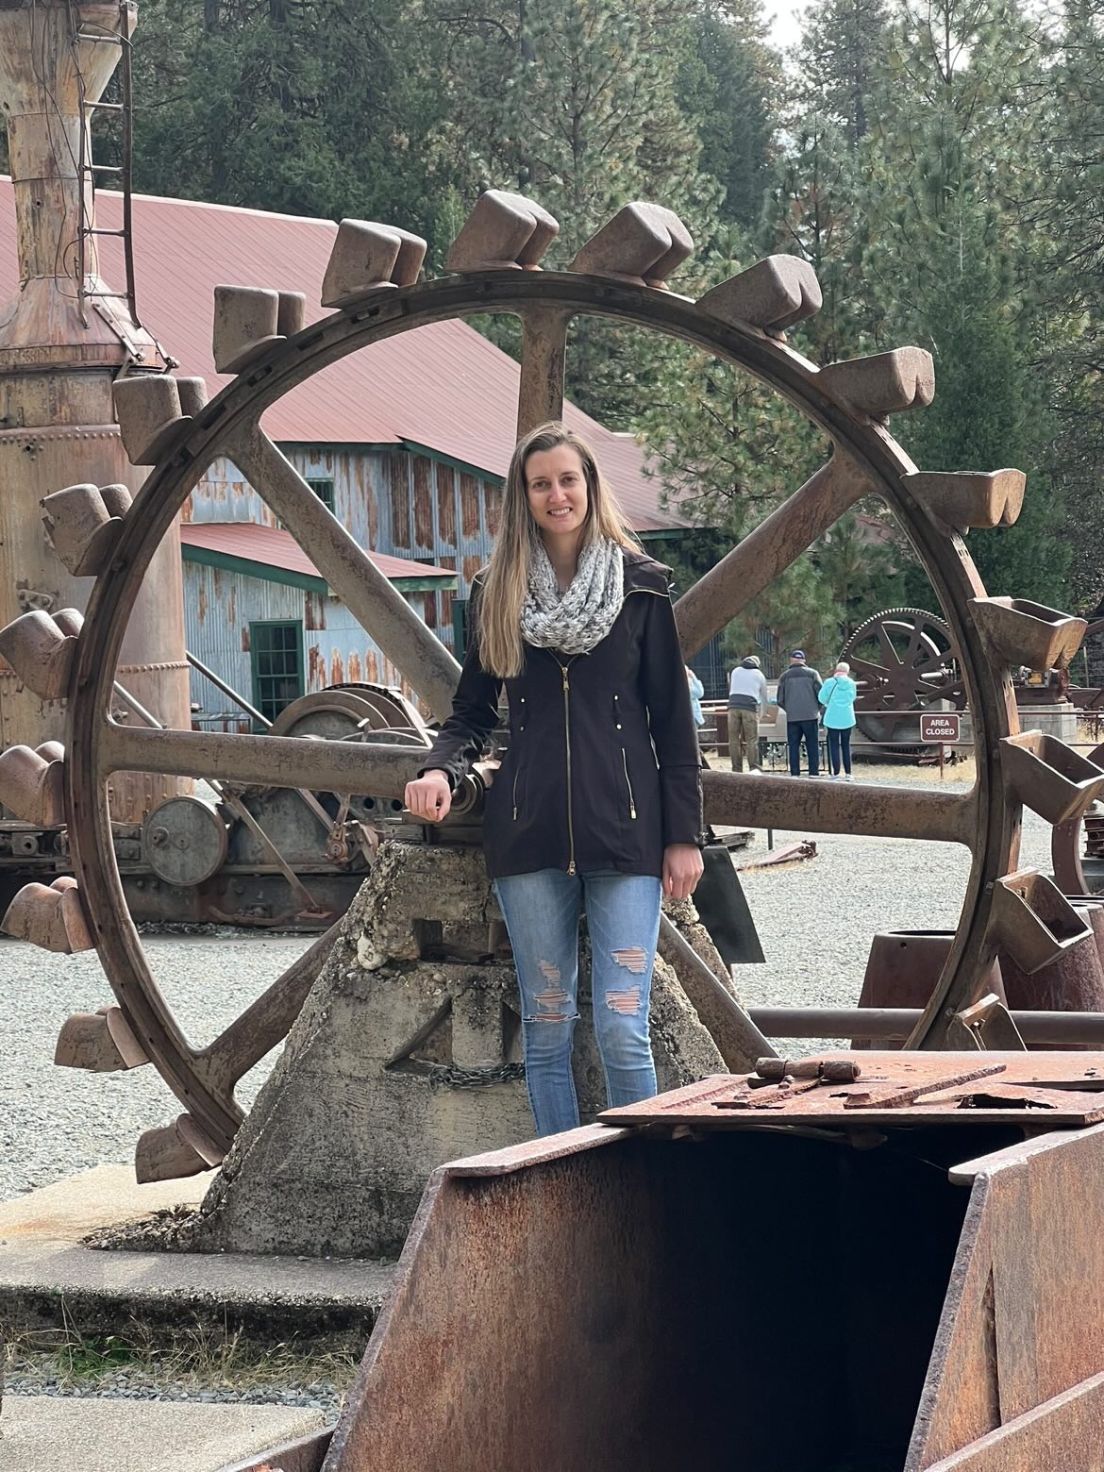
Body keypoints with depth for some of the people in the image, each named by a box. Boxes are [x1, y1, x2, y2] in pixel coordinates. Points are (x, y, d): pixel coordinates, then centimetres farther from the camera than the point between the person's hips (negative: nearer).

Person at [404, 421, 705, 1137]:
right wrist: (442, 768, -7)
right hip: (529, 834, 2)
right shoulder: (497, 593, 10)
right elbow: (473, 709, 15)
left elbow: (672, 719, 5)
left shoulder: (641, 586, 5)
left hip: (625, 832, -2)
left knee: (624, 1031, -9)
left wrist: (685, 834, 1)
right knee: (547, 1028, 6)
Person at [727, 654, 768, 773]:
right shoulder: (759, 675, 15)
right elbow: (764, 697, 22)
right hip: (750, 707, -2)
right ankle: (754, 768, -11)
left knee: (734, 740, 3)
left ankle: (736, 769, 0)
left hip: (733, 706, 2)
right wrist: (761, 712, 38)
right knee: (752, 740, -2)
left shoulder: (735, 671, 20)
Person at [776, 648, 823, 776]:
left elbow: (780, 700, 4)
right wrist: (817, 709, 13)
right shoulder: (812, 674, 0)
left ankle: (795, 773, 1)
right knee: (812, 745, 5)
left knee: (793, 746, 5)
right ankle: (814, 771, 1)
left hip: (792, 717, 1)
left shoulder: (785, 676, 4)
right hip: (810, 716, -1)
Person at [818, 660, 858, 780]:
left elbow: (821, 698, -6)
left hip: (833, 718, -2)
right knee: (846, 745, 13)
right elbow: (852, 698, 8)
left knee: (834, 746, 4)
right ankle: (848, 773, 12)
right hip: (847, 719, 2)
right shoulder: (851, 684, -2)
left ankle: (835, 774, 1)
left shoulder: (830, 682, -9)